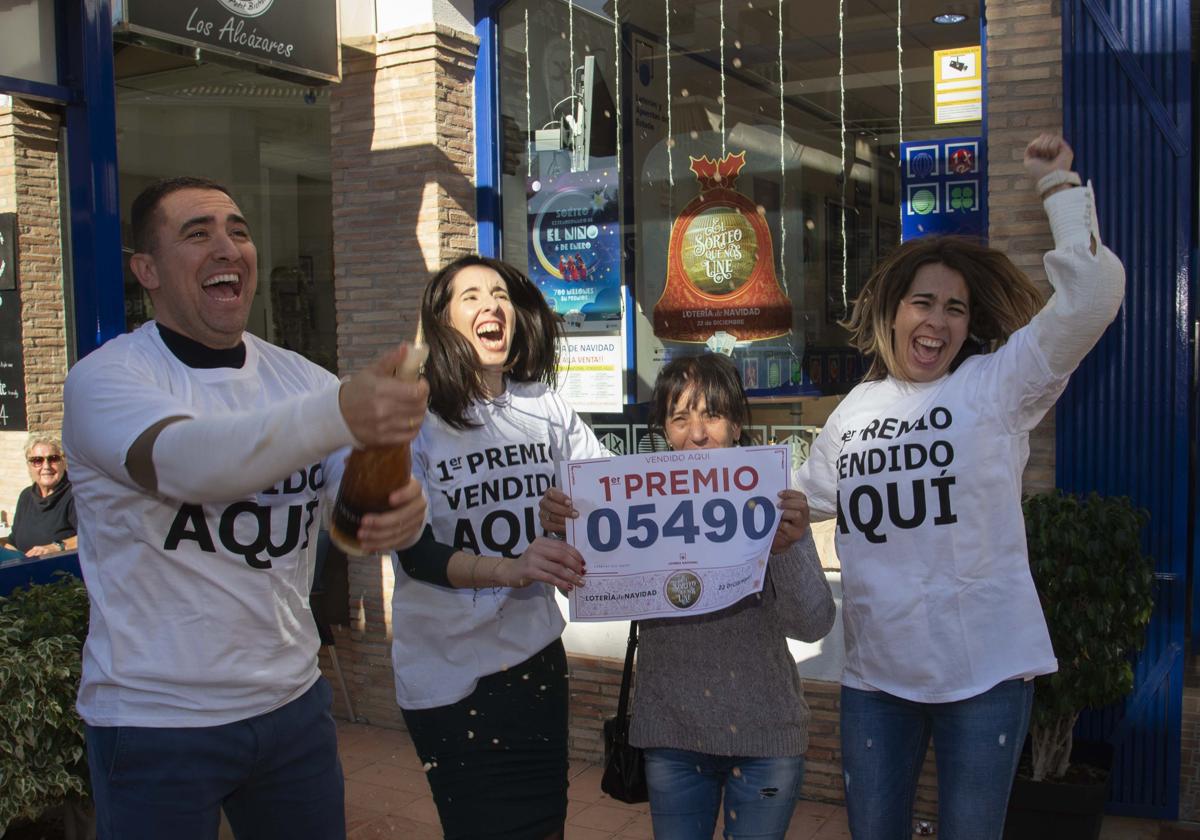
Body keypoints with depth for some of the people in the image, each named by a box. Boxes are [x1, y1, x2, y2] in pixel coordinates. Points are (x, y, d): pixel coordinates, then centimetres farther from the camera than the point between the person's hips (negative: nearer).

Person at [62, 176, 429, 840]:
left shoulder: (299, 378, 4)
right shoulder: (104, 380, -12)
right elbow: (182, 460, -33)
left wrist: (404, 510, -32)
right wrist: (338, 413, -49)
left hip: (293, 704, 5)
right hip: (154, 722, -4)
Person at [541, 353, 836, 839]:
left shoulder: (769, 503, -7)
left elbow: (812, 627, -12)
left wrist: (787, 548, -31)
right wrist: (562, 533, -20)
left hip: (763, 731, -1)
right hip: (671, 731, 1)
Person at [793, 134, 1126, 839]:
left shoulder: (997, 385, -4)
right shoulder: (855, 409, 10)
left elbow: (1092, 296, -14)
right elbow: (808, 496, 21)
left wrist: (1058, 186, -10)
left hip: (984, 670, -3)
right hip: (876, 673, 4)